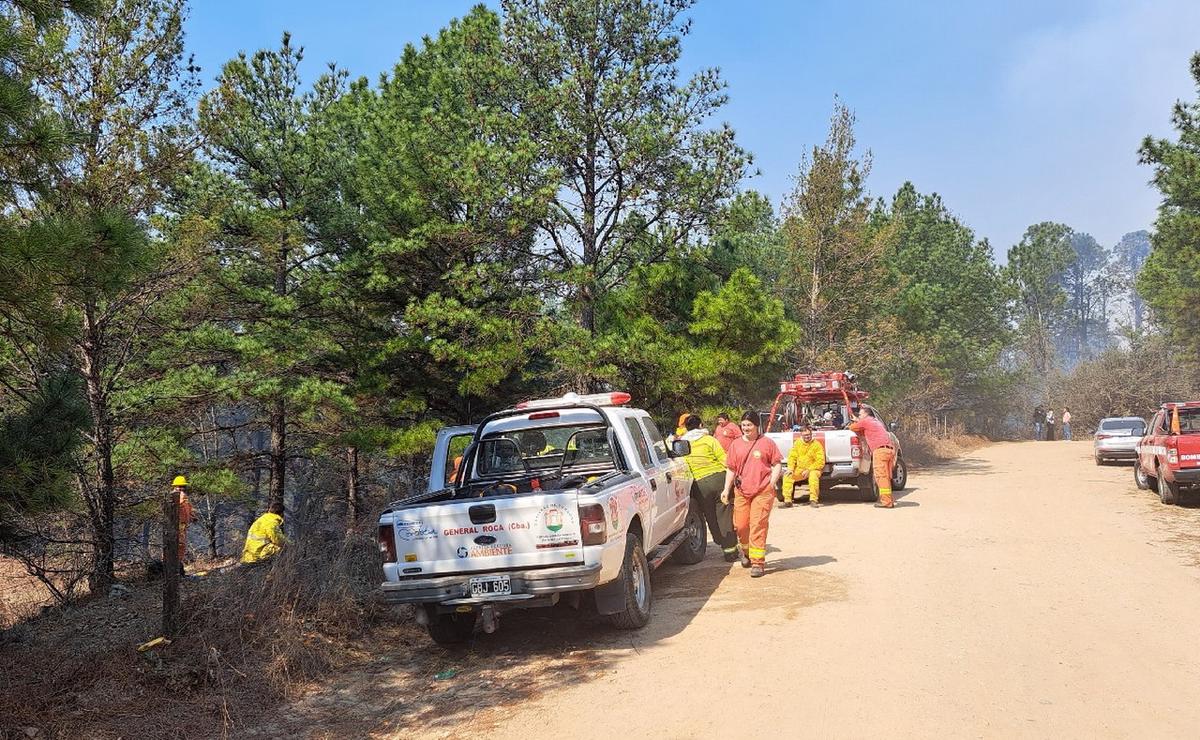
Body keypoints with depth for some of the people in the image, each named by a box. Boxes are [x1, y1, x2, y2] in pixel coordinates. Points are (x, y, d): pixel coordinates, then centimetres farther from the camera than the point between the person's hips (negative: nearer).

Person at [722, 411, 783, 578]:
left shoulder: (766, 442, 0)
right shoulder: (735, 445, 9)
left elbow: (777, 464, 4)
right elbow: (730, 469, 14)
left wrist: (771, 483, -9)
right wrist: (726, 489, 6)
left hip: (762, 491, -4)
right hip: (741, 491, 4)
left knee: (758, 525, -8)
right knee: (741, 525, 7)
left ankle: (757, 562, -4)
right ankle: (745, 550, 37)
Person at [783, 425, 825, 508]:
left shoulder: (817, 445, -8)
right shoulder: (797, 443, 5)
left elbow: (820, 462, -12)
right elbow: (792, 457, 7)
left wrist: (809, 470, -20)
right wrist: (791, 468, -10)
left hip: (813, 469, -4)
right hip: (799, 470, 4)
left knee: (813, 476, -36)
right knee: (787, 476, -17)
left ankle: (813, 500, -29)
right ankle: (787, 501, -13)